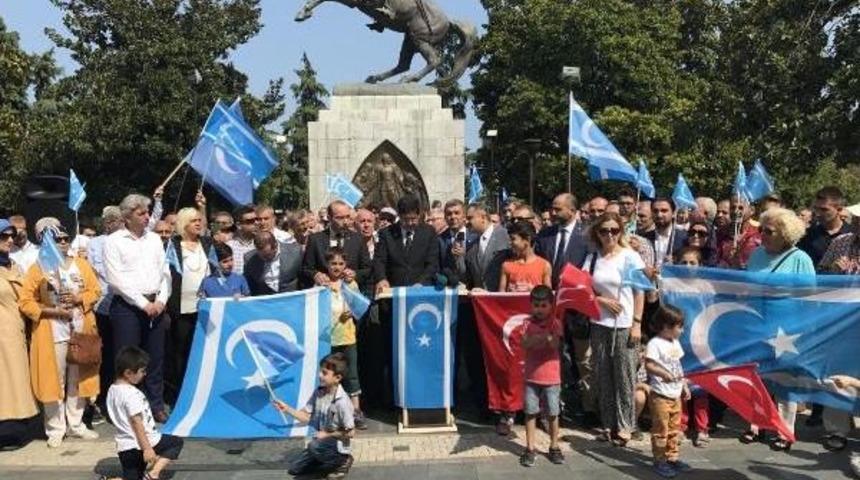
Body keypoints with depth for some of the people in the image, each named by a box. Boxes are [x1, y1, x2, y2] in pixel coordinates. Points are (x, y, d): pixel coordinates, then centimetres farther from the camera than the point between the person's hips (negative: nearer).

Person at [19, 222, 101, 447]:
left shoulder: (81, 264, 5)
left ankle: (75, 424, 21)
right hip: (52, 332, -3)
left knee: (78, 378, 9)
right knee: (54, 380, 3)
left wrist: (78, 299, -15)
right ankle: (55, 429, 14)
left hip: (80, 329, 3)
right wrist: (53, 311, -17)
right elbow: (25, 302, -7)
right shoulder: (37, 268, -4)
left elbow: (95, 291, 5)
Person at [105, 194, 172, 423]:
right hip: (127, 307, -4)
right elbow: (117, 279, -10)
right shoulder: (114, 241, -4)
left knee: (155, 358, 10)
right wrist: (144, 304, -12)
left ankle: (156, 406, 20)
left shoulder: (154, 239, 11)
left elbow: (165, 272, 11)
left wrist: (161, 301, -3)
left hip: (155, 306, 5)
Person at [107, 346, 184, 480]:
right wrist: (147, 448, -21)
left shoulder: (112, 390, 10)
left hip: (124, 446, 9)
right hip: (139, 443, -8)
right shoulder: (132, 394, -19)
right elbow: (136, 422, -22)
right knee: (177, 442, 9)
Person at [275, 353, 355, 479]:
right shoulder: (318, 393, -6)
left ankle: (342, 462, -8)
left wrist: (327, 435, -16)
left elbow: (350, 433, -20)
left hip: (338, 447, -7)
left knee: (314, 446, -36)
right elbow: (307, 417, -2)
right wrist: (287, 409, -14)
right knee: (294, 468, 6)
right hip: (321, 443, 7)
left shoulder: (342, 402, -26)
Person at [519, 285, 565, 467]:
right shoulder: (528, 323, 0)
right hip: (531, 376, 1)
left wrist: (548, 338, -34)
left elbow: (556, 344, -15)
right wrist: (535, 338, -30)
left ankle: (554, 447, 22)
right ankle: (530, 449, 14)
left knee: (553, 413, 7)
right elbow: (524, 343, -12)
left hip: (552, 377, -1)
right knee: (531, 413, 5)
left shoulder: (555, 323, -2)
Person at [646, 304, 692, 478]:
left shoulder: (675, 343, 12)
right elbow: (648, 365, -26)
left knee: (675, 429, 15)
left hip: (676, 395, 9)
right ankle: (660, 461, 8)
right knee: (661, 430, -1)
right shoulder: (655, 343, -15)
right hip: (660, 396, -8)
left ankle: (673, 458, 26)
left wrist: (684, 385, 17)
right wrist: (663, 373, -39)